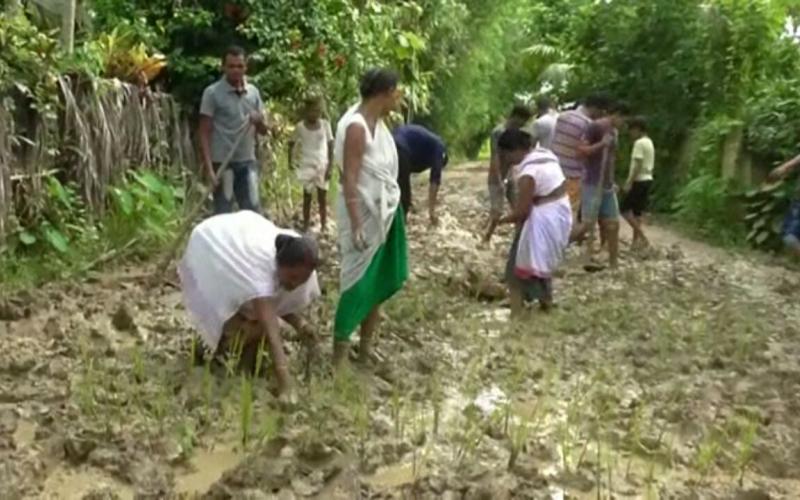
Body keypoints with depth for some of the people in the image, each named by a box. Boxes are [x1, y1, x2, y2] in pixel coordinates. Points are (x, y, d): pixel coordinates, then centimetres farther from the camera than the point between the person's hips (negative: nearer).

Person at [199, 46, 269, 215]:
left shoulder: (253, 92, 8)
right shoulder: (212, 93, -6)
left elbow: (264, 130, 14)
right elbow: (204, 133, -7)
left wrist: (259, 121, -11)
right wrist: (208, 167, -16)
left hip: (248, 162, 4)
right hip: (222, 163, -4)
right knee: (223, 215, 2)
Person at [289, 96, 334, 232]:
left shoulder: (325, 124, -5)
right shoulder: (300, 126, -6)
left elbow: (330, 146, -3)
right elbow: (292, 143, 7)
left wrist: (330, 167, -6)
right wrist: (291, 161, -3)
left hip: (322, 165, 1)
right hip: (307, 166, 0)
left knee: (323, 197, 6)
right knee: (307, 196, 6)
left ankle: (324, 226, 16)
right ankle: (306, 226, 15)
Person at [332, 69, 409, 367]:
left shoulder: (377, 121, 8)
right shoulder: (356, 127, -19)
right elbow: (349, 179, -22)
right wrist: (356, 225, -25)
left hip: (385, 210, 9)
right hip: (364, 213, -9)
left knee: (380, 281, 15)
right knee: (359, 281, -4)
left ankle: (366, 347, 28)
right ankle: (339, 352, 8)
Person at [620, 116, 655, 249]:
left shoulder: (639, 143, -14)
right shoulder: (649, 142, 16)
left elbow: (637, 165, -19)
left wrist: (629, 182, -18)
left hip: (639, 181, -9)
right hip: (647, 179, 9)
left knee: (625, 209, -5)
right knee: (637, 211, 10)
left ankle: (642, 237, -8)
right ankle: (636, 240, 10)